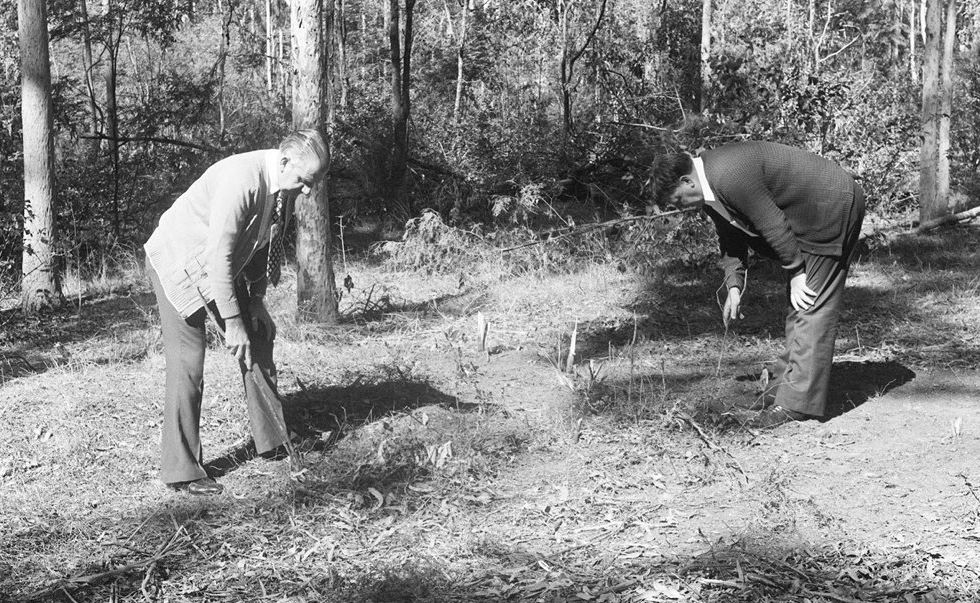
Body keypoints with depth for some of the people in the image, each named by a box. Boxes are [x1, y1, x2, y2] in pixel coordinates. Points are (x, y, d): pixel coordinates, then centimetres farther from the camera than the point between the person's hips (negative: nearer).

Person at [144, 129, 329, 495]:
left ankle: (271, 440, 20)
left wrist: (256, 300, 0)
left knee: (260, 336, 8)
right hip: (178, 263, -8)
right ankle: (181, 470, -3)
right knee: (187, 365, -11)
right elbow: (218, 256, -32)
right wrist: (232, 322, -28)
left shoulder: (286, 186, -7)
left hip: (224, 267, 8)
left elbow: (264, 242, 6)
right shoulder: (241, 179, -33)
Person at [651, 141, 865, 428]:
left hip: (833, 207, -10)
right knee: (797, 305, 13)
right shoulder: (711, 184, 4)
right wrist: (734, 286, 4)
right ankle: (788, 387, 19)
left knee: (810, 305, -10)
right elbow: (732, 236, 13)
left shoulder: (729, 176, -28)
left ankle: (798, 403, -8)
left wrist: (795, 272, -14)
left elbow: (773, 225, -24)